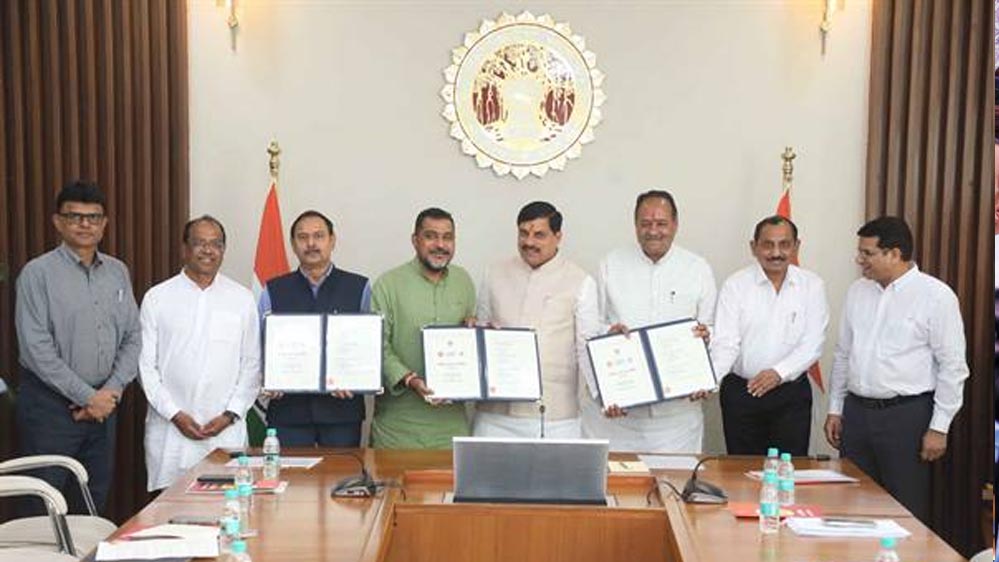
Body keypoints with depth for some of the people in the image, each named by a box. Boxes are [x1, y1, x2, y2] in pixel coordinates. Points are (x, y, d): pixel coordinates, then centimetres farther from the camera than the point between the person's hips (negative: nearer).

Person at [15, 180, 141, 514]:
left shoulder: (117, 272, 10)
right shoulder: (38, 273, -7)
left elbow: (133, 338, 10)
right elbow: (36, 349, -12)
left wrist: (113, 390, -4)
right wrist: (87, 397, -13)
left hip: (103, 404, 5)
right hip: (50, 405, -5)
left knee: (94, 503, 11)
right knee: (43, 509, -3)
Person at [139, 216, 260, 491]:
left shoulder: (242, 299, 7)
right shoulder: (157, 298, 5)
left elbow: (252, 365, 6)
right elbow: (145, 364, 3)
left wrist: (230, 414, -4)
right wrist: (175, 414, -5)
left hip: (226, 430, 0)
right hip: (170, 430, 0)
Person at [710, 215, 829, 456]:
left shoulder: (812, 285, 1)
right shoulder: (735, 285, -2)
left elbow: (813, 344, -3)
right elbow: (725, 342, -9)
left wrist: (779, 372, -18)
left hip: (792, 393, 1)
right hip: (741, 391, 0)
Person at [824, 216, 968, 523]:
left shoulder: (936, 296, -8)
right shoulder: (858, 291, 9)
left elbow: (952, 367, -8)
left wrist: (939, 428, -9)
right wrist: (835, 409, 12)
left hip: (906, 416, -5)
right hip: (856, 412, 5)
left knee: (907, 510, 2)